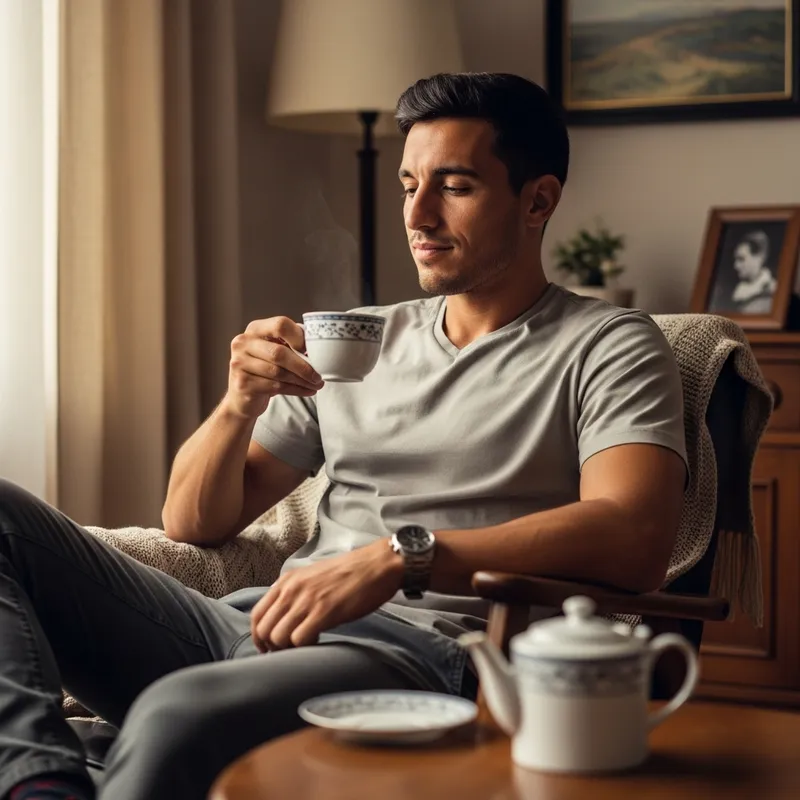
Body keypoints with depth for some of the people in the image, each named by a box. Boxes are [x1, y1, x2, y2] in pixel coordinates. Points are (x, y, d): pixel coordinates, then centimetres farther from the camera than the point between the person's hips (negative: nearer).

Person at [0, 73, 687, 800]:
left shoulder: (608, 348, 6)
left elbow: (634, 540, -15)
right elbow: (194, 522, 22)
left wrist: (403, 554, -22)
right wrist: (240, 405, 0)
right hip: (258, 628, 7)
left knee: (177, 715, -40)